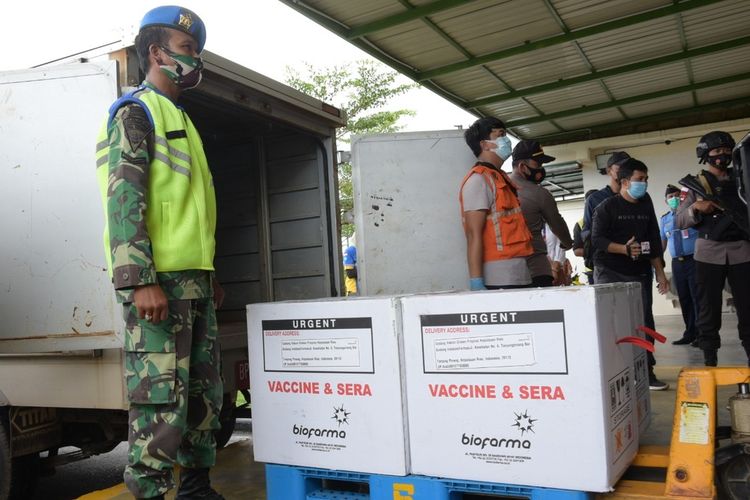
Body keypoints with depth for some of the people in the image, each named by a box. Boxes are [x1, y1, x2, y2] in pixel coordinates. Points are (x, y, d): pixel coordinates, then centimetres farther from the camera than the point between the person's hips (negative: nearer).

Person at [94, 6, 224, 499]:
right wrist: (140, 281, -23)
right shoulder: (135, 112, -2)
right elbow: (124, 201, -14)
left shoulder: (180, 120, 25)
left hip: (193, 280, 9)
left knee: (205, 393, 12)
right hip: (157, 279, -9)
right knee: (162, 397, -8)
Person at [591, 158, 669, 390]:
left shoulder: (646, 205, 11)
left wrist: (660, 272, 10)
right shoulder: (607, 207, -6)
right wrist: (624, 249, -25)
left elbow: (654, 241, 14)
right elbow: (597, 239, -12)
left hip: (640, 273, 5)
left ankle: (646, 371, 10)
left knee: (644, 321, 3)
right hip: (610, 272, -5)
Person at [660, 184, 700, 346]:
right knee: (684, 299, 9)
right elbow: (662, 242, 17)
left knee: (697, 297, -4)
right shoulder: (664, 219, 13)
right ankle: (690, 334, 18)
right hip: (677, 263, 5)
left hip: (694, 260, -4)